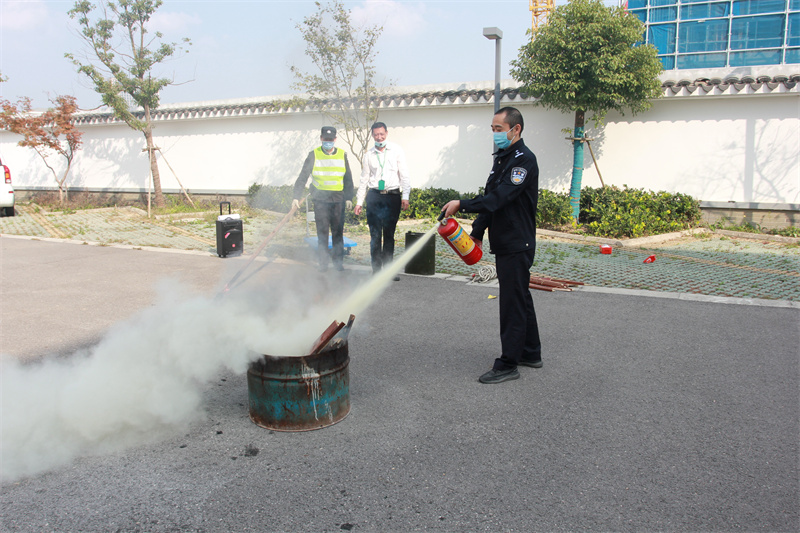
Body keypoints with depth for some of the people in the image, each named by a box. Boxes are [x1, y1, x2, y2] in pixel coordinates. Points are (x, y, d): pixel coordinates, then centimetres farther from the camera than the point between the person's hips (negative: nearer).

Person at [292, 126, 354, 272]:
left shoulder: (342, 155, 7)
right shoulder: (314, 155, 3)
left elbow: (348, 178, 13)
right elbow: (303, 177, 2)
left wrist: (349, 197, 6)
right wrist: (296, 196, -5)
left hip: (338, 199, 1)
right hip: (320, 198, -1)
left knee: (338, 231, 3)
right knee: (322, 232, 1)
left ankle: (338, 261, 13)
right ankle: (322, 263, 9)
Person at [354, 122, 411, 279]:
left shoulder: (396, 151, 6)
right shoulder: (369, 154, 10)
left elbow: (404, 176, 5)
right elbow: (364, 179, 15)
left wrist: (405, 197, -6)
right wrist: (359, 202, 11)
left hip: (392, 196, -1)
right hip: (374, 196, 1)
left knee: (389, 235, 4)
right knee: (375, 235, -5)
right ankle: (376, 270, 1)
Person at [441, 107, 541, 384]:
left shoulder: (523, 159, -15)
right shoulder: (502, 158, 16)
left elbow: (500, 197, -26)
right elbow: (491, 199, 20)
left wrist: (462, 204, -27)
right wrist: (477, 232, 16)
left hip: (517, 245, -10)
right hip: (505, 244, 10)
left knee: (513, 302, -5)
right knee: (520, 299, 17)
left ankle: (508, 364, 3)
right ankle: (531, 353, 30)